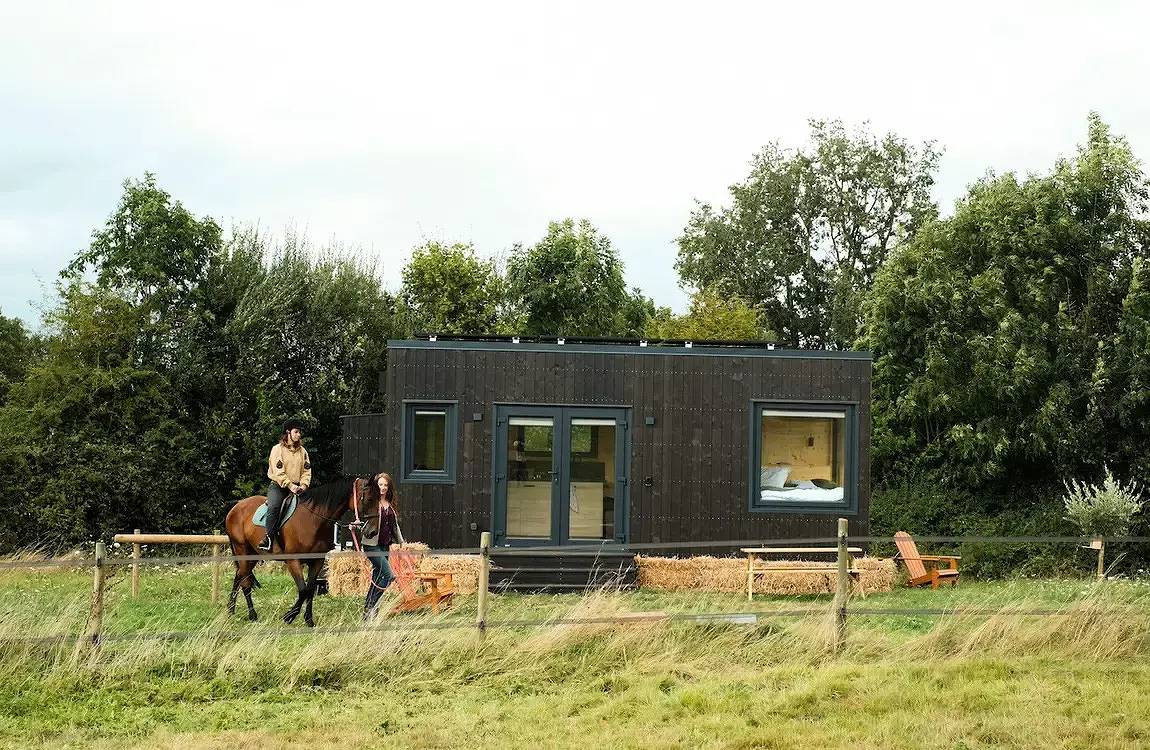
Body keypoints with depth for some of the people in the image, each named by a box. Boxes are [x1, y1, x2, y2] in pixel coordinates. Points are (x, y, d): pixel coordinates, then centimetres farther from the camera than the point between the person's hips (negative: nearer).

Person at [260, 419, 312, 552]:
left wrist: (303, 485, -8)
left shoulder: (302, 451, 15)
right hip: (278, 486, -5)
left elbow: (306, 471, 10)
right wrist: (290, 485, -20)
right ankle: (268, 538, -33)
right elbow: (278, 472, -11)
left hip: (297, 488, 5)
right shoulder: (277, 449, -1)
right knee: (274, 507, -30)